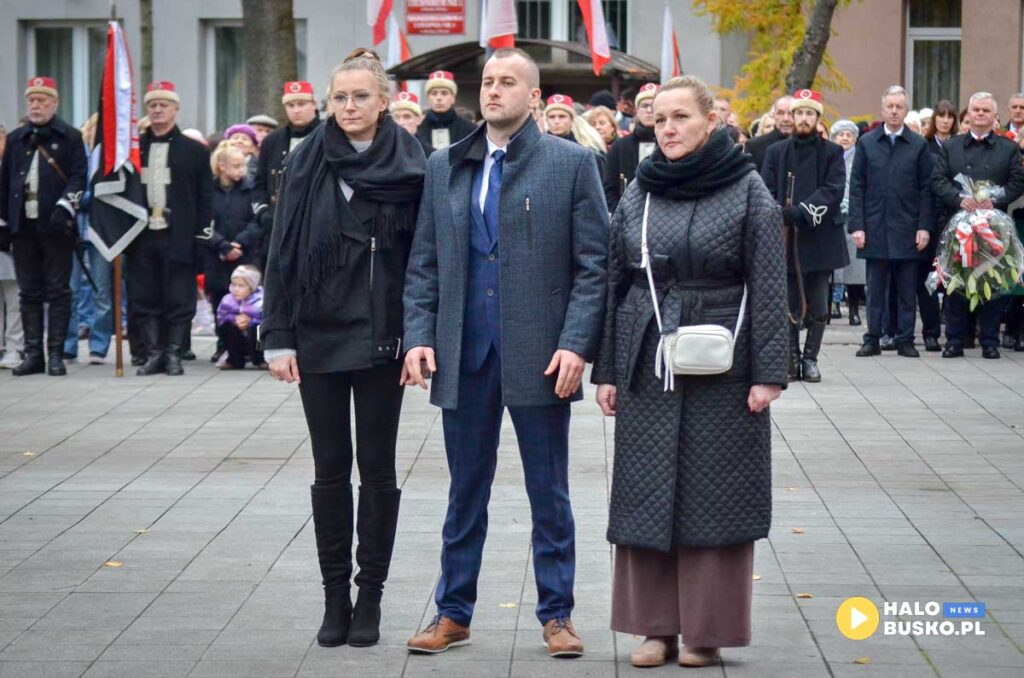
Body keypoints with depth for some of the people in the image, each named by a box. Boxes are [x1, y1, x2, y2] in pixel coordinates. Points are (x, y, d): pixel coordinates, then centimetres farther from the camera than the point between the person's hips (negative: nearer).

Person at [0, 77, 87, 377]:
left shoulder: (70, 138, 3)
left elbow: (79, 178, -4)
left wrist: (64, 208, -18)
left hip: (55, 227, -4)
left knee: (58, 291, -1)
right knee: (29, 292, 5)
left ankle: (56, 353, 2)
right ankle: (33, 353, 9)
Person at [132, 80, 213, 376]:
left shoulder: (195, 151, 4)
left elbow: (205, 197, 2)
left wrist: (202, 235, -5)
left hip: (178, 238, -2)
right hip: (142, 237, 3)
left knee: (179, 299, -1)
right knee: (144, 299, 3)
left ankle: (173, 354, 6)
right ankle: (154, 354, 10)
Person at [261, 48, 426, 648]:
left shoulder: (409, 168, -2)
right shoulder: (307, 166, 2)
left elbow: (422, 256, -2)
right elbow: (284, 255, 3)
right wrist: (279, 337, -2)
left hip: (380, 339, -2)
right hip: (318, 338, 2)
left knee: (377, 468, 4)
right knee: (330, 469, 7)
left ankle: (370, 597, 13)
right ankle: (335, 595, 15)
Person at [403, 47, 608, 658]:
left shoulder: (571, 163, -1)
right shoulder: (445, 167, 10)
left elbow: (593, 264, -3)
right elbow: (424, 263, 11)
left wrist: (576, 344, -12)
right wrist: (419, 335, -1)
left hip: (539, 356, -3)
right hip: (465, 355, 3)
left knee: (550, 494, 6)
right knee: (466, 492, 11)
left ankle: (556, 614, 16)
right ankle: (454, 613, 19)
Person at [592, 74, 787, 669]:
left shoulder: (748, 190, -3)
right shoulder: (639, 193, 8)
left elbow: (768, 287, -5)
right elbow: (615, 283, 10)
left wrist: (768, 373, -11)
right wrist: (607, 370, 7)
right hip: (648, 368, 4)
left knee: (715, 496, 1)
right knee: (647, 494, 4)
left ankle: (708, 629, 10)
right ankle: (657, 626, 12)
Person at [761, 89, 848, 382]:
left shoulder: (832, 153, 7)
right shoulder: (776, 152, 11)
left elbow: (833, 191, -7)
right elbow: (767, 193, 4)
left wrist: (800, 212, -19)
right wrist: (780, 218, -15)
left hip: (820, 240, -1)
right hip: (784, 239, 1)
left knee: (818, 308, 1)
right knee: (788, 305, 1)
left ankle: (810, 358, 9)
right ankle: (791, 359, 8)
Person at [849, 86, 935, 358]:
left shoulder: (919, 145, 5)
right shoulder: (866, 143, 7)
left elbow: (926, 189, 4)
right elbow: (856, 187, 5)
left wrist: (925, 227, -4)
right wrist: (856, 225, -3)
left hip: (908, 231, 0)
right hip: (875, 229, 0)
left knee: (907, 291, 4)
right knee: (875, 291, 4)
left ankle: (905, 340, 10)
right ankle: (872, 340, 10)